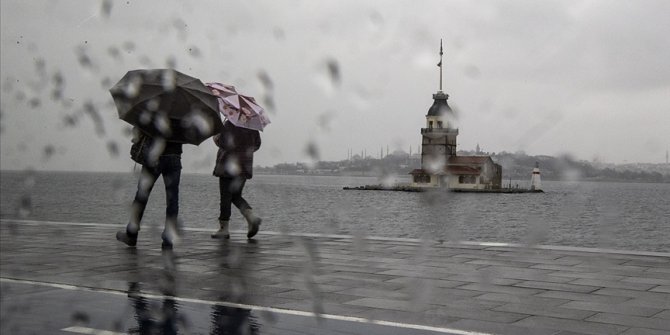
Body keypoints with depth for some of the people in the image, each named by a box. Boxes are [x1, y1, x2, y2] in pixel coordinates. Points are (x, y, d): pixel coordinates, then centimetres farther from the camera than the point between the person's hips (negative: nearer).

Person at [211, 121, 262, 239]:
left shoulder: (230, 123, -14)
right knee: (236, 196, 16)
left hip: (229, 164, -7)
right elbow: (257, 144, 12)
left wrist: (216, 138, 1)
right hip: (245, 165, 7)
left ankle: (223, 228, 4)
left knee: (226, 197, 1)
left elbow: (223, 143, -19)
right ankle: (251, 217, -5)